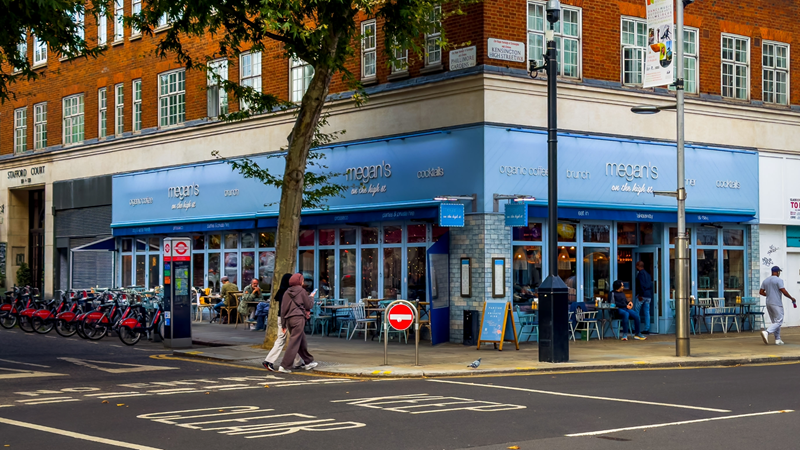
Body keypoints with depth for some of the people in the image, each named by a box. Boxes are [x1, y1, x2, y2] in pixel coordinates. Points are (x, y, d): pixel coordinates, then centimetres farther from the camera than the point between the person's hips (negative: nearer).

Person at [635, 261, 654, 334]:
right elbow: (651, 285, 18)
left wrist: (640, 295, -19)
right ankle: (646, 329, 4)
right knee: (647, 313, 6)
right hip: (648, 296, 8)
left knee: (636, 312, -1)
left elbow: (641, 284, -18)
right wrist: (650, 296, 19)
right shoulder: (648, 274, 18)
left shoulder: (640, 273, -8)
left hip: (642, 296, -8)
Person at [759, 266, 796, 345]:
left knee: (775, 322, 14)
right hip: (777, 304, -7)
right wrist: (791, 298, -3)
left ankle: (777, 339, 12)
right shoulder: (778, 280, -10)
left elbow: (761, 292, 12)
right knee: (779, 322, -7)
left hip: (768, 303, 7)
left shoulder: (765, 281, 11)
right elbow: (784, 291, -16)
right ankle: (766, 332, -26)